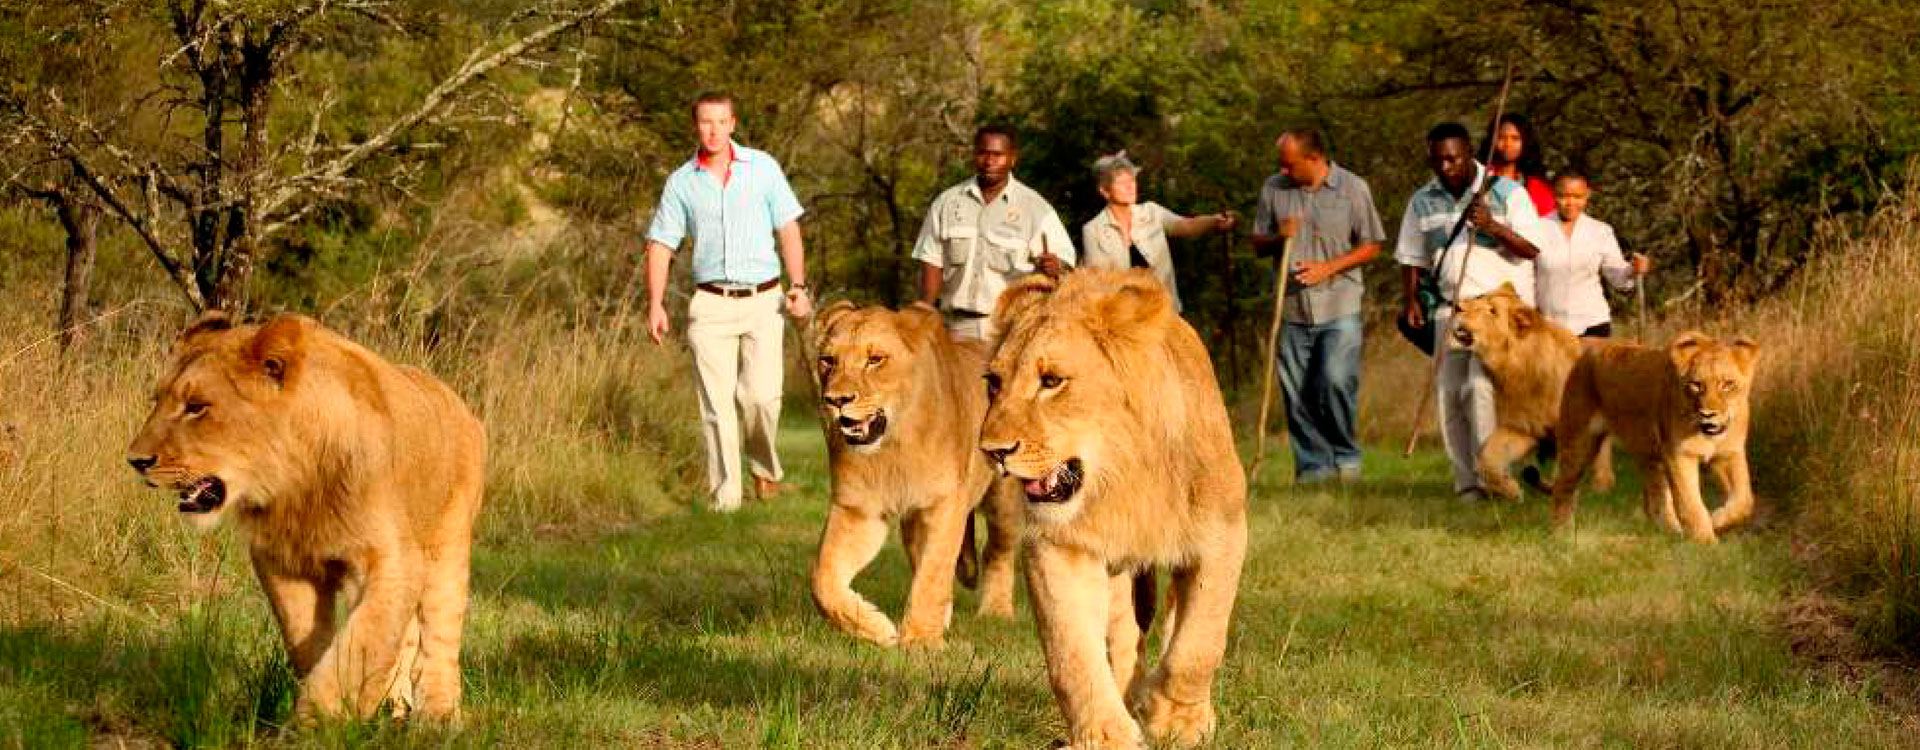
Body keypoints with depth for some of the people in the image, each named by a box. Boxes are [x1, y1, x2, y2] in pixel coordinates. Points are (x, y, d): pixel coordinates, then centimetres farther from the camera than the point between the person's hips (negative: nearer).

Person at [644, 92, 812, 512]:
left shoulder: (762, 167, 5)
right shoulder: (681, 183, 7)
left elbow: (788, 228, 6)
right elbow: (660, 244, 8)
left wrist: (798, 285, -5)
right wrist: (655, 304, -2)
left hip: (763, 301, -1)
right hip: (710, 303, 1)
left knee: (761, 395, -13)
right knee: (717, 406, -3)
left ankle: (764, 467, 15)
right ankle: (725, 500, 1)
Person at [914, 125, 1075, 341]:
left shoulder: (1035, 208, 3)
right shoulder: (946, 203, 10)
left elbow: (1063, 257, -1)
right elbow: (932, 263, 11)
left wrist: (1053, 266, -25)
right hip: (960, 327, 2)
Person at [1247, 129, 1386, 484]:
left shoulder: (1353, 188, -1)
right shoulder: (1274, 189, 8)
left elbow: (1371, 245, 2)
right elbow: (1258, 243, 15)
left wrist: (1329, 267, -12)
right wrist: (1277, 237, -9)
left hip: (1339, 308, -3)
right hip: (1292, 309, 3)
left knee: (1336, 382, -14)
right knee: (1297, 394, 2)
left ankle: (1347, 458, 5)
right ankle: (1313, 466, 11)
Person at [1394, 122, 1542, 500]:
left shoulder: (1507, 192, -1)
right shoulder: (1422, 202, 11)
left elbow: (1534, 250, -6)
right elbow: (1412, 258, 17)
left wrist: (1492, 227, -20)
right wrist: (1412, 300, 2)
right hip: (1450, 309, 5)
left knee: (1481, 385, -20)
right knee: (1450, 395, 1)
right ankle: (1468, 482, 7)